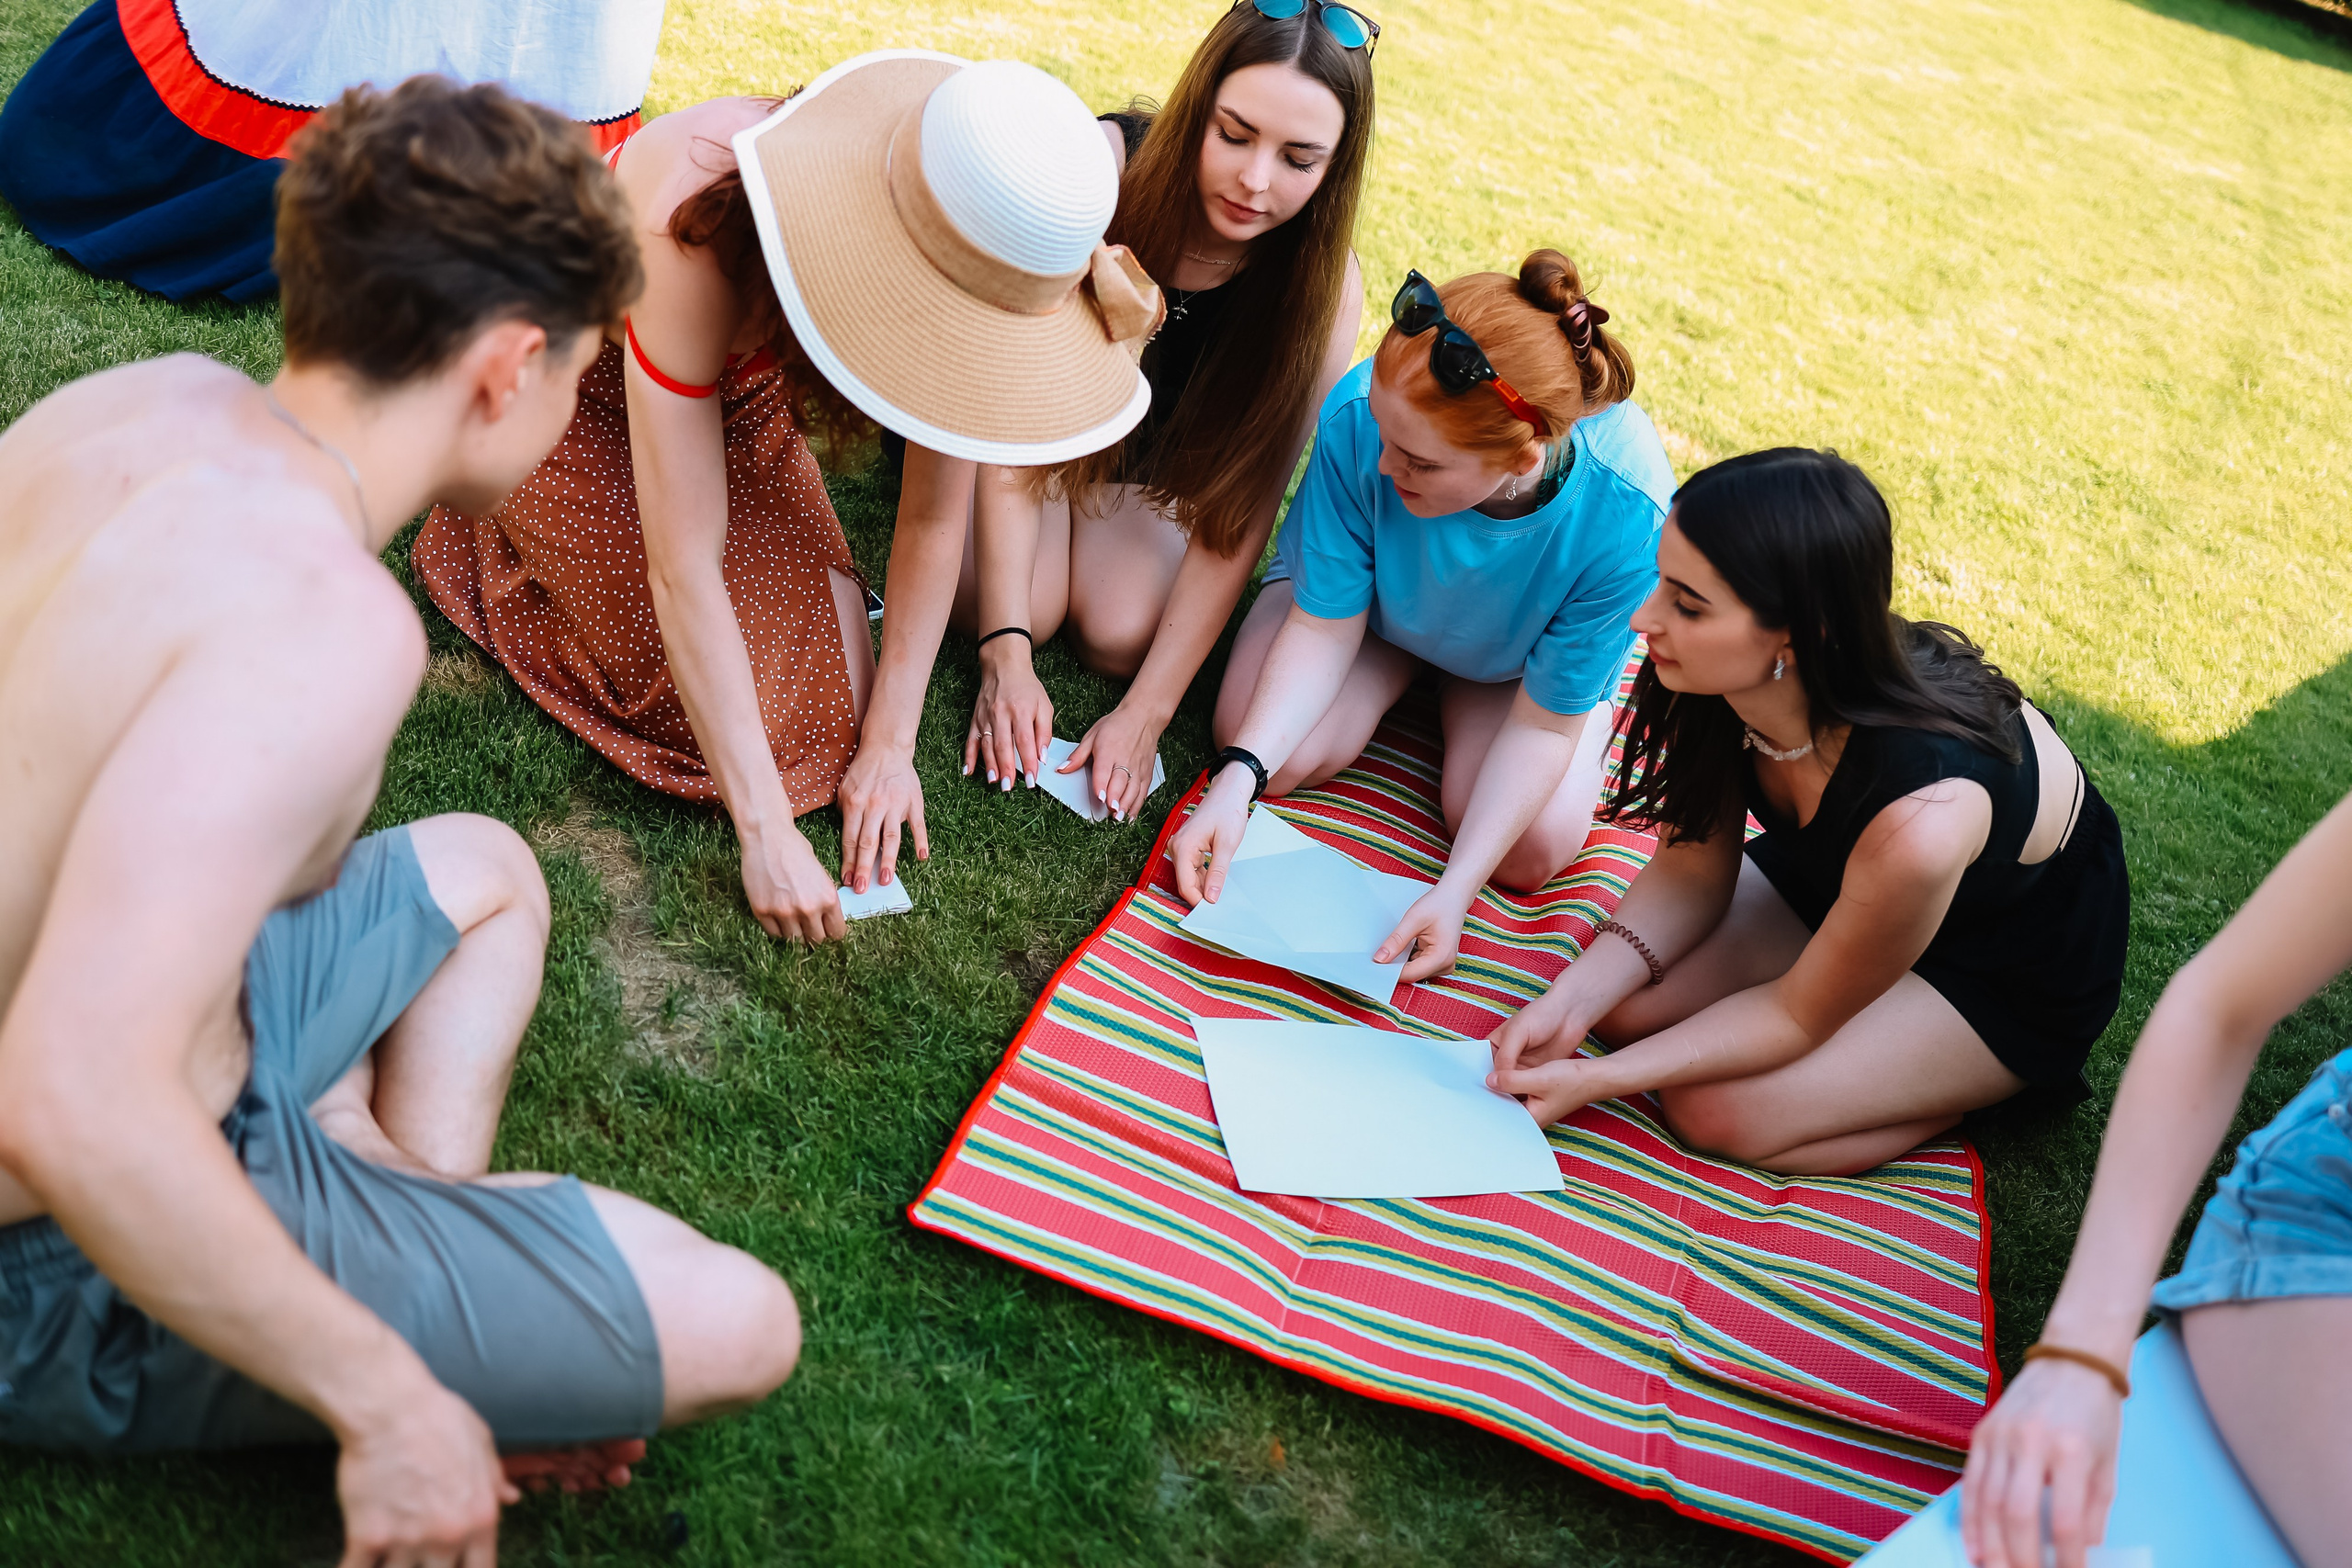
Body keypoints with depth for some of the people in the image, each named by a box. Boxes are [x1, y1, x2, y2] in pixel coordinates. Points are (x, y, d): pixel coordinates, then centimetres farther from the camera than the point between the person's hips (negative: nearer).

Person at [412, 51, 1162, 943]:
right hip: (584, 393, -4)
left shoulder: (958, 261, -28)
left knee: (824, 678, -7)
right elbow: (684, 572, -40)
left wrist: (889, 742, -19)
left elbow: (935, 516, -17)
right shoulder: (702, 233, -43)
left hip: (737, 385, 4)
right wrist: (766, 834, -40)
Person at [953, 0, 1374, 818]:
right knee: (1002, 602, -22)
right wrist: (1006, 650, -35)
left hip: (1154, 453, 1)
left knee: (1121, 638, -21)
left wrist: (1146, 713, -30)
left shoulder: (1322, 291, -29)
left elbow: (1238, 516, -24)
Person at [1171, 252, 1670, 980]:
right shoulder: (1360, 415, -37)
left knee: (1531, 851, -18)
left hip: (1522, 656, -1)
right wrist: (1238, 776, -36)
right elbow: (1324, 624, -24)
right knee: (1279, 756, -21)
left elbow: (1542, 721, -27)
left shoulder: (1623, 512, -39)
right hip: (1370, 601, 1)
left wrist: (1454, 891, -33)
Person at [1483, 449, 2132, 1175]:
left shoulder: (1920, 822, -44)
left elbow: (1799, 1015, -25)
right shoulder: (1724, 678, -25)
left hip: (2018, 977, -6)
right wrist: (1571, 999, -23)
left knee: (1717, 1112, -19)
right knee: (1622, 1005, -9)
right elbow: (1692, 871, -9)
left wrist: (1596, 1080, -25)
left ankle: (1976, 1084, 5)